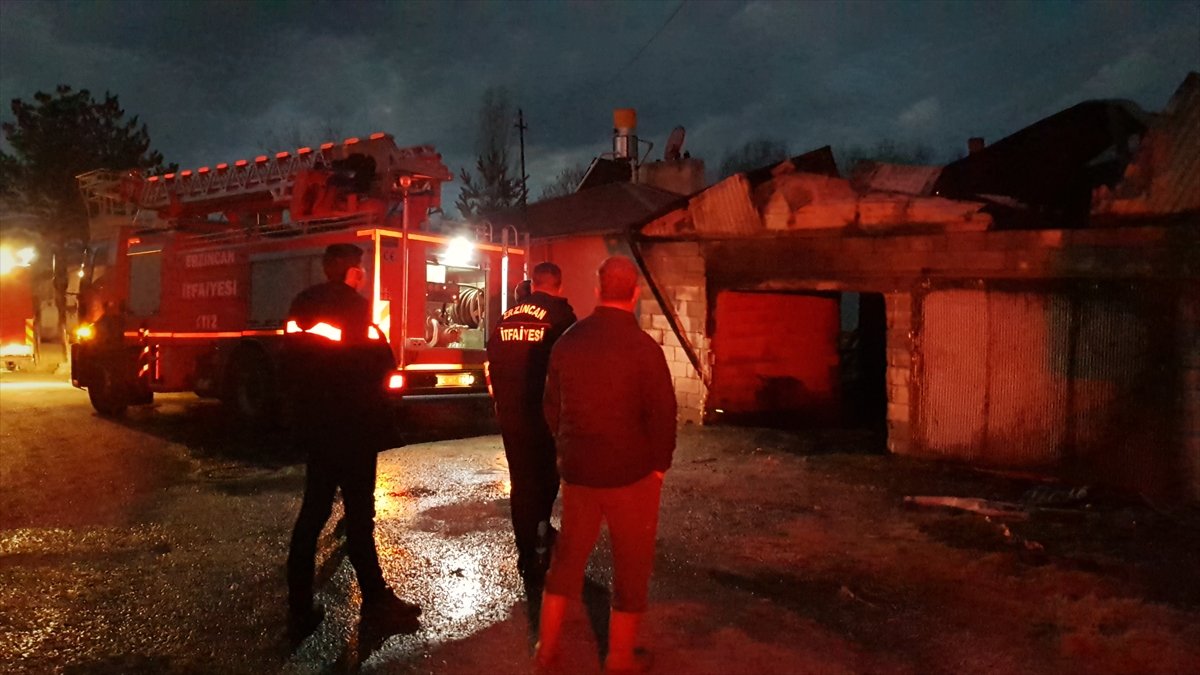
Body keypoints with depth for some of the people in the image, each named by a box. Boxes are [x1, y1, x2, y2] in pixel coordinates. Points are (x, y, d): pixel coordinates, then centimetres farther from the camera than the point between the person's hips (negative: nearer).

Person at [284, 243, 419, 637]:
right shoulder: (352, 305, -13)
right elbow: (381, 362, -15)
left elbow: (294, 360, 12)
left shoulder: (302, 305, 9)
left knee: (314, 509, 11)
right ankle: (374, 599, 13)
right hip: (352, 426, -7)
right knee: (358, 513, 2)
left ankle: (300, 608, 13)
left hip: (314, 424, 7)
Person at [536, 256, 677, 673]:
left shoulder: (568, 340, 1)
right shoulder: (643, 347, -15)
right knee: (631, 563, 10)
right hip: (631, 472, -5)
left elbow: (552, 404, 9)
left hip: (577, 468, 5)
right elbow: (662, 414, -14)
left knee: (568, 554, 19)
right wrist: (659, 464, 0)